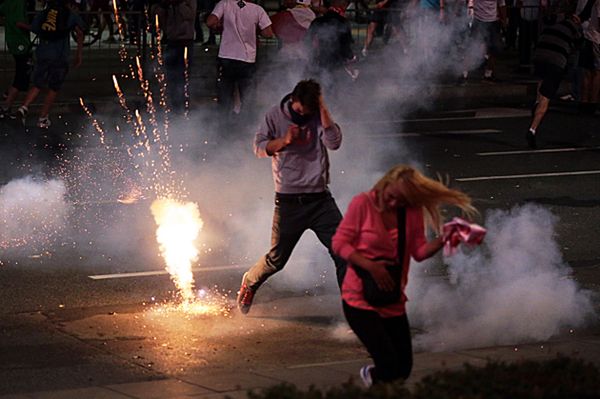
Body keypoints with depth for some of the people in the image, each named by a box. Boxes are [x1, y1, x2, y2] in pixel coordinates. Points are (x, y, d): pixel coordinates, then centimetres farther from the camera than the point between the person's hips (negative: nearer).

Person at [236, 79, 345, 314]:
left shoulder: (319, 117, 2)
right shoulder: (276, 116, 1)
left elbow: (334, 142, -13)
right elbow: (259, 147, -1)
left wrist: (322, 108, -15)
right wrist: (283, 141, -17)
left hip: (319, 199, 1)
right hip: (288, 201, -1)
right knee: (277, 258, 5)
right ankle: (250, 283, 34)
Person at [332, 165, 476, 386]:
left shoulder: (412, 211, 0)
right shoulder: (363, 203, -12)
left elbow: (419, 251, -3)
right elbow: (339, 243, -11)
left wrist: (443, 240, -21)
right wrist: (371, 266, -21)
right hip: (361, 299, -5)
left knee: (403, 369, 8)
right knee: (389, 365, -15)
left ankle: (371, 375, 40)